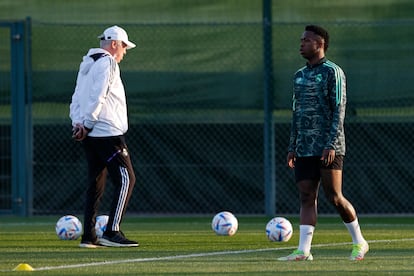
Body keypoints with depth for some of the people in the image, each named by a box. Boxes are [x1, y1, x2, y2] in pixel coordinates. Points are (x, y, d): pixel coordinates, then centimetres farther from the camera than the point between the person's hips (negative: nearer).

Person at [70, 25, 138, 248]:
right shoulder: (107, 63, -8)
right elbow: (97, 98, -16)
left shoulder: (87, 63, 21)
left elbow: (77, 98, 16)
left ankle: (88, 236, 8)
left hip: (89, 135, 10)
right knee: (125, 179, -8)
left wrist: (78, 122, 5)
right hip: (107, 133, -10)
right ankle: (112, 232, -14)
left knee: (95, 183, 10)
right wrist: (87, 124, -13)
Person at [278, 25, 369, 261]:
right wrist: (292, 147, 15)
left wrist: (331, 144, -18)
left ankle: (359, 242, 12)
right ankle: (303, 251, -6)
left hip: (328, 149, -7)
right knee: (307, 198, 0)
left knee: (335, 197, -5)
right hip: (305, 150, 7)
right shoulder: (300, 75, 17)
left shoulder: (332, 72, -5)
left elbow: (339, 110, -11)